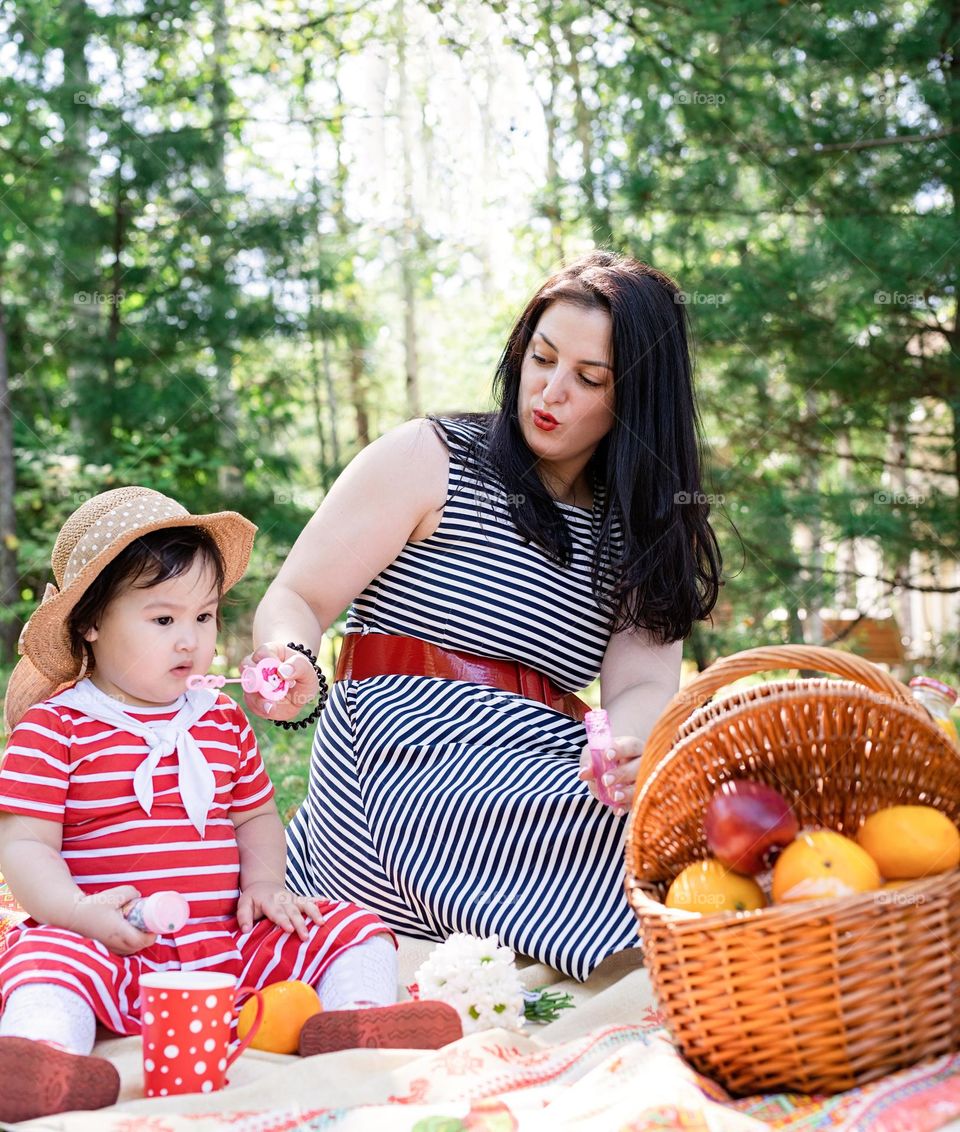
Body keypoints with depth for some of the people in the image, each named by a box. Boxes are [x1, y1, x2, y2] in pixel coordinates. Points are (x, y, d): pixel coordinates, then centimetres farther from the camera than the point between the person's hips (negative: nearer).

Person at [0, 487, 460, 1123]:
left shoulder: (222, 722, 15)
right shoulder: (54, 728, -2)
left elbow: (255, 815, 25)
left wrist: (264, 883, 4)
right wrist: (82, 913, -25)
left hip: (230, 947, 5)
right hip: (114, 951, -5)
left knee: (354, 927, -7)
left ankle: (358, 1021, -30)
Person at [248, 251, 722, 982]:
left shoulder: (640, 526, 13)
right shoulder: (429, 459, 2)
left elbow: (644, 685, -2)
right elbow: (294, 602, 0)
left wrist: (632, 749, -26)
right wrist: (289, 661, -25)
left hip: (542, 772, 7)